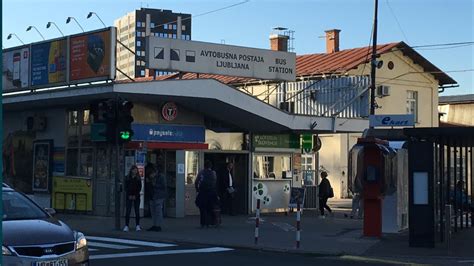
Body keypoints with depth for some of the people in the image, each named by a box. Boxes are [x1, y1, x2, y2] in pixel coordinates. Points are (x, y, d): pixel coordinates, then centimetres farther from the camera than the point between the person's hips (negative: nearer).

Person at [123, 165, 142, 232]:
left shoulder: (138, 178, 6)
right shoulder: (127, 178, 4)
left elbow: (139, 188, 2)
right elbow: (126, 188, 2)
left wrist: (135, 195, -7)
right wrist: (129, 195, -7)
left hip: (136, 197, 1)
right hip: (129, 197, -1)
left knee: (137, 211, 0)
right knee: (127, 211, -6)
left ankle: (137, 226, 5)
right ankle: (126, 226, -6)